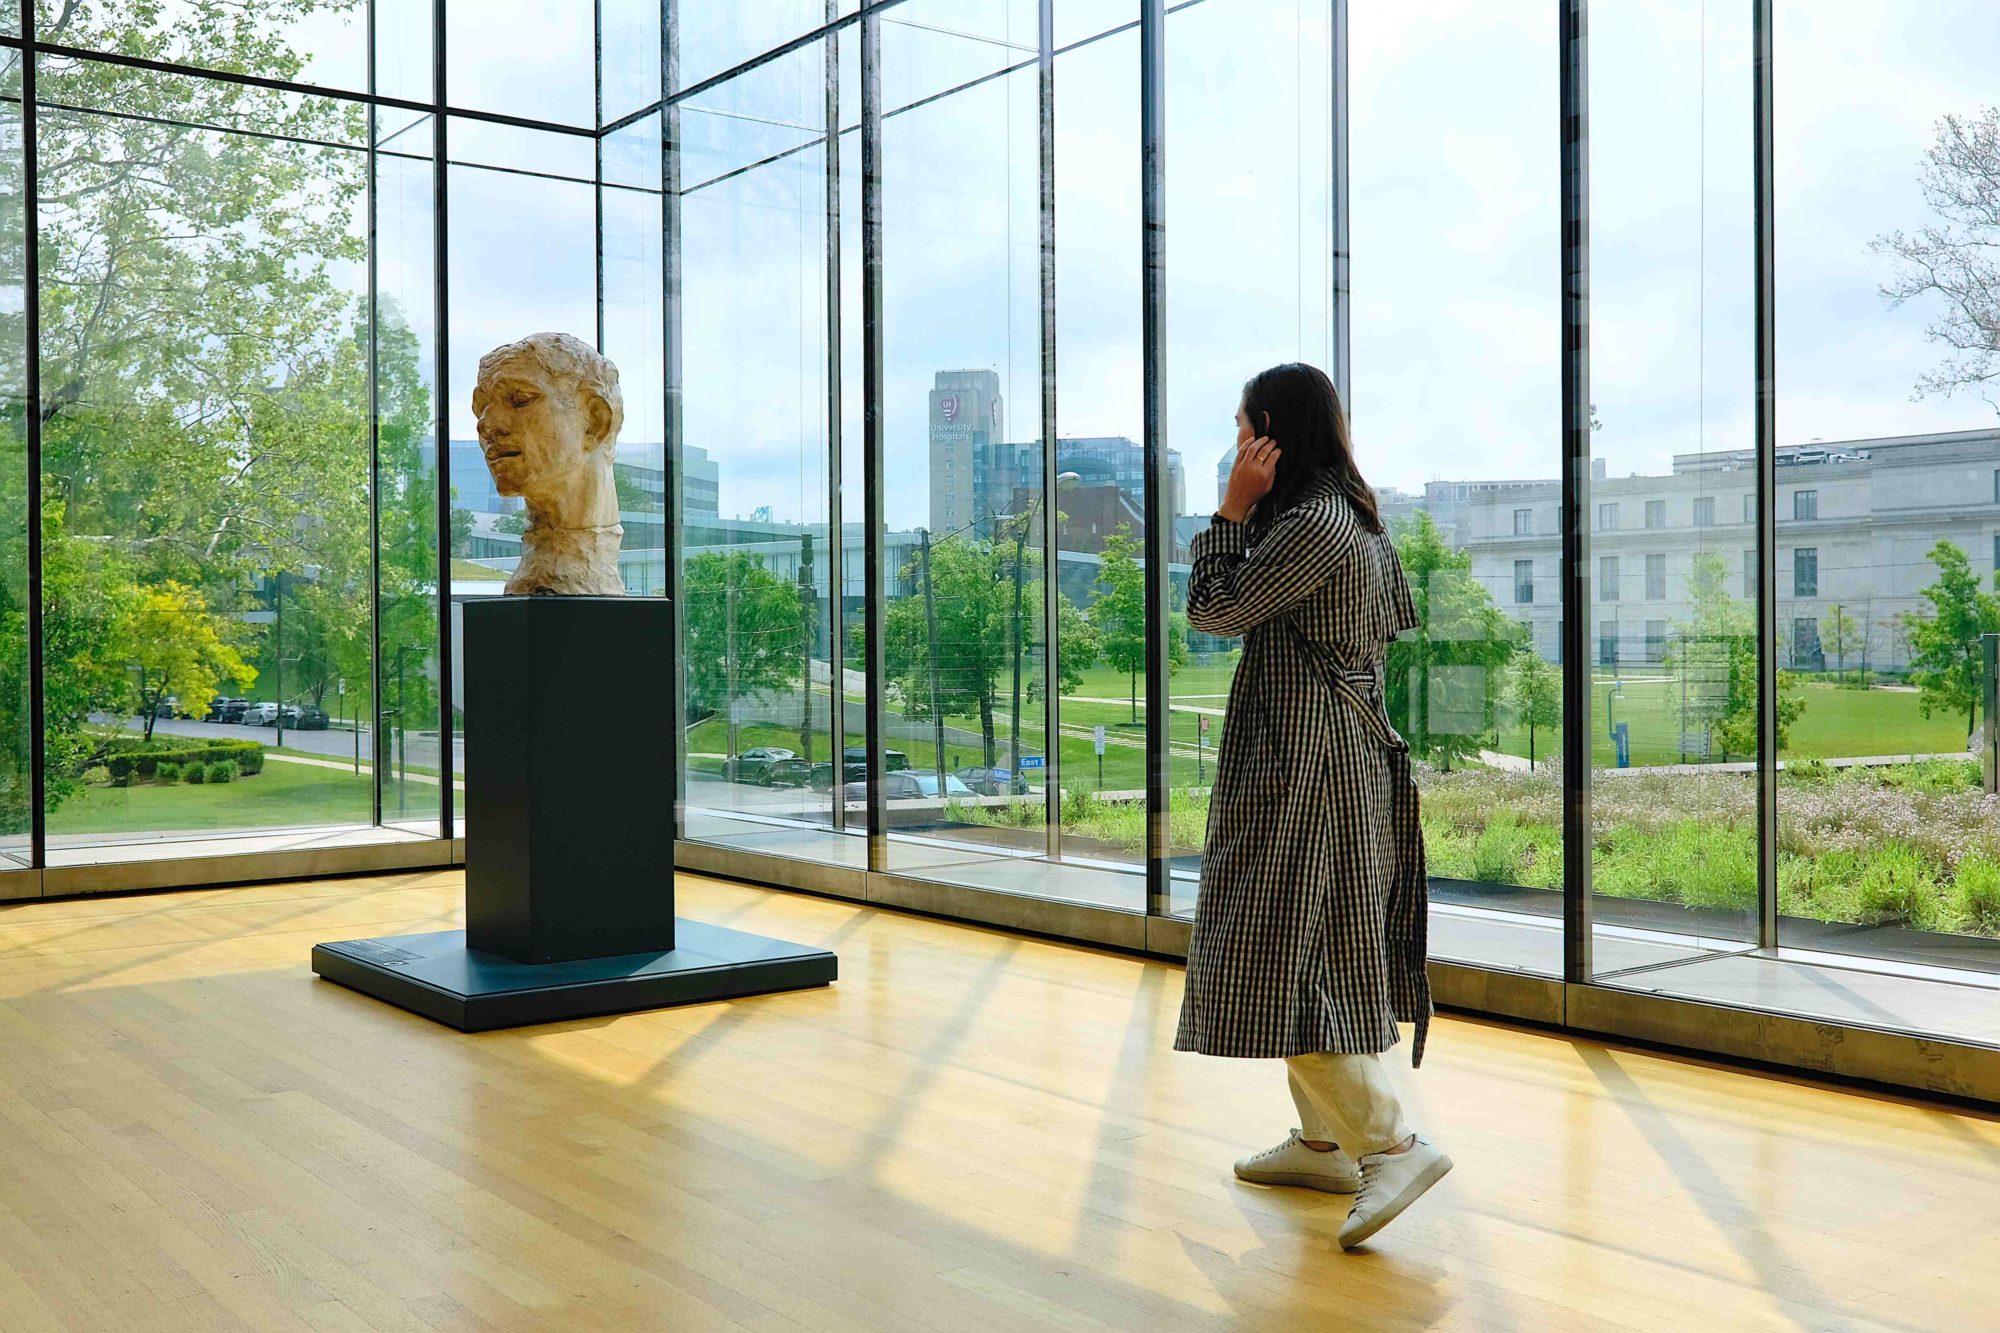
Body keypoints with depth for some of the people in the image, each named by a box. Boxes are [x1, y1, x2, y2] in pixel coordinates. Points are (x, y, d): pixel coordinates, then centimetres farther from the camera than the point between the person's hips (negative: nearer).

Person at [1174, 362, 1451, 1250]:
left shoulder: (1313, 526, -18)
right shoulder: (1354, 517, 14)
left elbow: (1213, 612, -12)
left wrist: (1232, 508, -8)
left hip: (1307, 765, -11)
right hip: (1333, 755, 11)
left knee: (1285, 956, -9)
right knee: (1317, 955, 15)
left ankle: (1390, 1143, -9)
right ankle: (1324, 1142, 23)